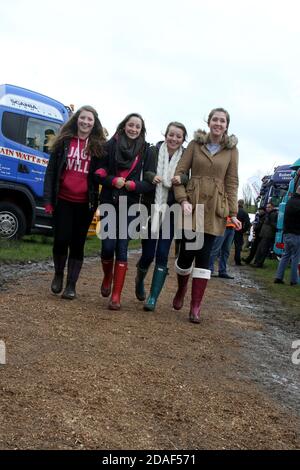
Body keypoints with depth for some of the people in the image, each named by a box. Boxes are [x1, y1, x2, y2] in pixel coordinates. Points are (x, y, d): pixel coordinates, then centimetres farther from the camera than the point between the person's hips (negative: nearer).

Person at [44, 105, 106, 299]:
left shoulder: (99, 146, 4)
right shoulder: (64, 142, 4)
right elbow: (51, 170, 3)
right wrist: (48, 199, -5)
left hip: (85, 203, 0)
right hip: (63, 200, 0)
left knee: (78, 243, 4)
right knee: (61, 240, -3)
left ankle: (71, 285, 13)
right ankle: (58, 275, 24)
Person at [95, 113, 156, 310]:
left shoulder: (147, 151, 2)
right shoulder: (111, 145, 2)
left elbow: (151, 182, 1)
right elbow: (99, 172, 1)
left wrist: (133, 185, -16)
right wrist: (112, 181, -16)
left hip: (130, 205, 0)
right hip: (109, 203, 0)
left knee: (122, 248, -2)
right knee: (108, 245, -3)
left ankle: (117, 295, 4)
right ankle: (108, 276, 29)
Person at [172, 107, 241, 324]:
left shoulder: (232, 150, 6)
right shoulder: (195, 144, 5)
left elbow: (232, 182, 5)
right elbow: (179, 172, 1)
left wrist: (233, 212, -1)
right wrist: (183, 200, -12)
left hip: (214, 209, 0)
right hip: (192, 205, 0)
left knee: (204, 255, -2)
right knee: (187, 253, 0)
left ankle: (196, 307, 4)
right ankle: (181, 290, 31)